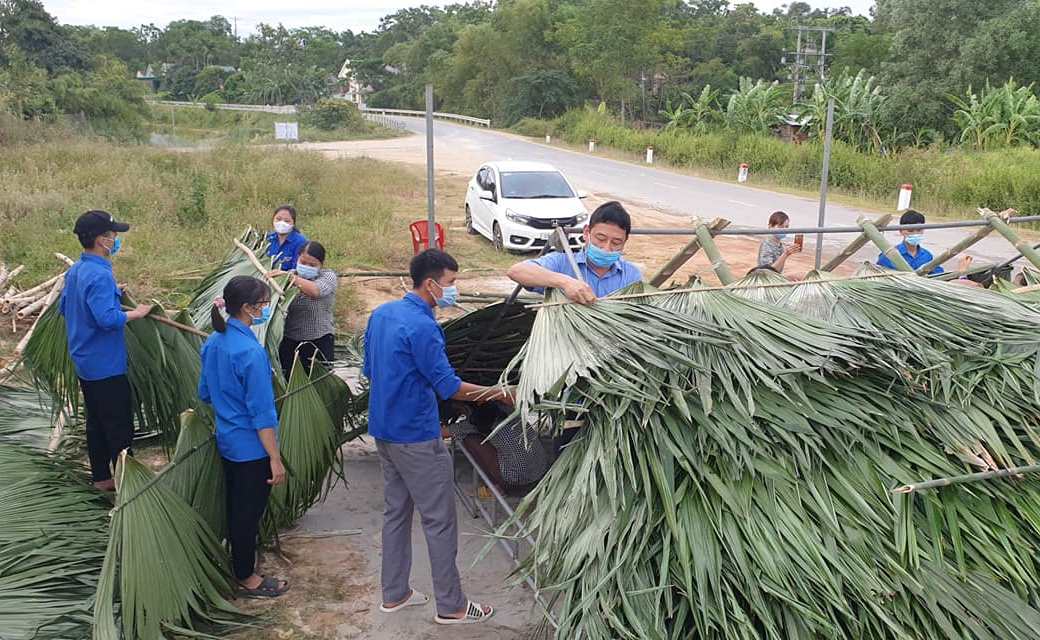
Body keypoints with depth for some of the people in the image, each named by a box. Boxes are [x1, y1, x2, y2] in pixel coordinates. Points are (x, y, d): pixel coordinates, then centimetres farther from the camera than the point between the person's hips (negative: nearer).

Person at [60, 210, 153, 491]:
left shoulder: (75, 270, 7)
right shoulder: (100, 276, -24)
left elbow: (63, 307, 19)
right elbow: (108, 319, -32)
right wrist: (137, 313, -16)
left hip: (84, 363, 10)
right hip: (106, 365, -10)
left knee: (96, 421, 17)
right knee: (119, 426, 0)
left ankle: (101, 477, 28)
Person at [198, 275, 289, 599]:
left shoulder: (213, 342, 0)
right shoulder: (251, 351, -25)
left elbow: (205, 393, 12)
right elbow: (261, 412, -23)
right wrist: (275, 459, -18)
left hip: (227, 442, 8)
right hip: (252, 447, -8)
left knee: (235, 507, 22)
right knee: (249, 512, 8)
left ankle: (239, 563, 39)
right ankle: (247, 578, 23)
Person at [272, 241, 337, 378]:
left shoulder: (329, 276, -5)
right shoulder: (291, 276, 7)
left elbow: (316, 290, -26)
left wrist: (291, 277, -28)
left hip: (319, 341, -3)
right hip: (290, 341, 3)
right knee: (286, 378, 4)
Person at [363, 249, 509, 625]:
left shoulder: (381, 313, 5)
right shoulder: (422, 327, -22)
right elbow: (448, 387, -20)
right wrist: (495, 394, -11)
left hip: (384, 430, 9)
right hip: (416, 438, -9)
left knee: (396, 511, 17)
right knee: (440, 522, 2)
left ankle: (394, 594, 27)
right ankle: (451, 607, 12)